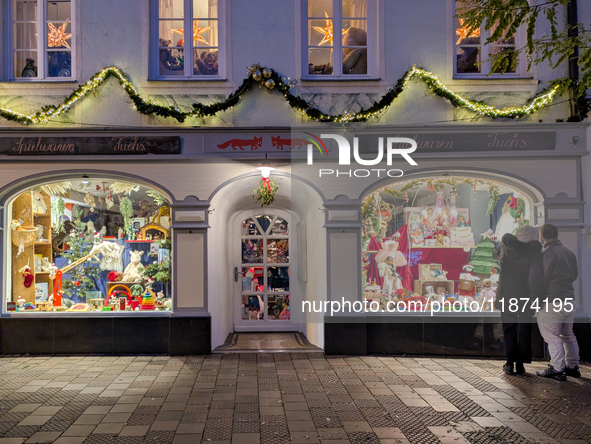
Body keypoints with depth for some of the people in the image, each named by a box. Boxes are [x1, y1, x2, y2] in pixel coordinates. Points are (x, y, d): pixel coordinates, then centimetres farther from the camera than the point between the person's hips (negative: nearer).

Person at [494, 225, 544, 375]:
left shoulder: (506, 245, -4)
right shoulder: (534, 251, -12)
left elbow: (497, 255, 17)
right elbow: (536, 275, -20)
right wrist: (537, 296, -15)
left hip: (506, 296, 2)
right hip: (526, 297, -1)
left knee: (509, 330, 10)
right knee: (524, 331, 11)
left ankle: (510, 364, 9)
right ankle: (520, 364, 13)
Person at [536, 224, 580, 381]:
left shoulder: (547, 253, -14)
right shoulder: (569, 252, 9)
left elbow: (543, 279, -15)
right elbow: (575, 274, 19)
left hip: (552, 301, -8)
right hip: (569, 299, 8)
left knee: (552, 336, -1)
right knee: (568, 334, 17)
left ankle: (557, 369, 0)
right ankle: (573, 366, 24)